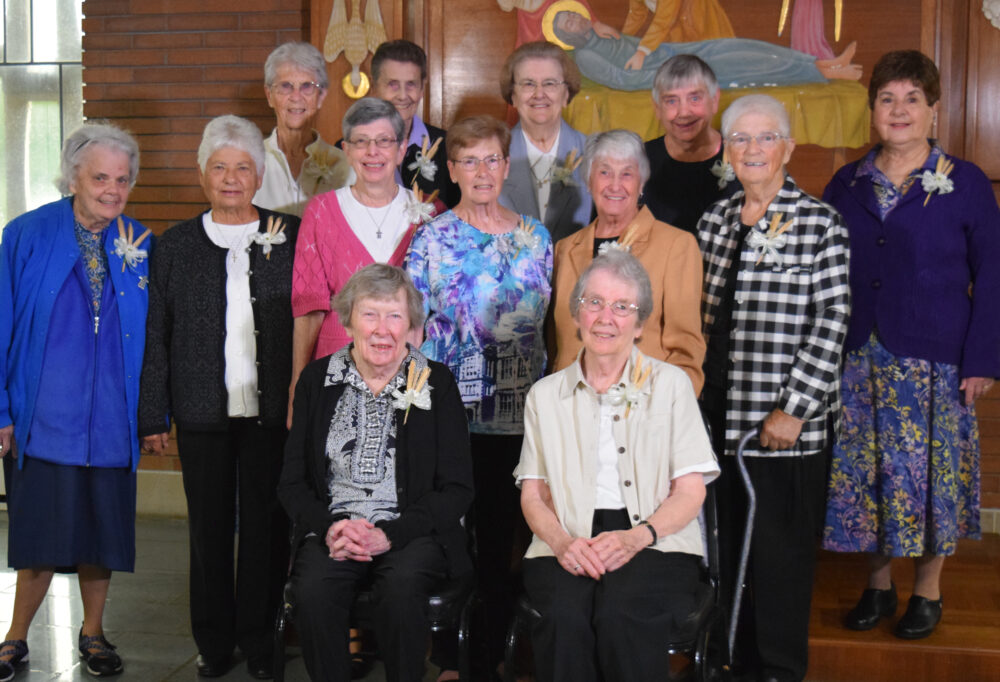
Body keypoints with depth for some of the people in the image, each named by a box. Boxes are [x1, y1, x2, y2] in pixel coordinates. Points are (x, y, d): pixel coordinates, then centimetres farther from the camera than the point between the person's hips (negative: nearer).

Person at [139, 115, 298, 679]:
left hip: (272, 410, -1)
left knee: (267, 526, 4)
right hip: (203, 411, 1)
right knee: (210, 527, 8)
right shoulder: (178, 243, 7)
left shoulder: (289, 236, 4)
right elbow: (157, 335, 6)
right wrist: (154, 415, 2)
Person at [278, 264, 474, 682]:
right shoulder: (316, 380, 8)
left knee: (402, 589, -32)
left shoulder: (437, 383, 2)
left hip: (412, 532, -1)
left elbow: (457, 488, -1)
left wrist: (390, 535, -14)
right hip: (331, 527, 1)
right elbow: (292, 481, 8)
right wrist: (329, 529, -12)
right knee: (313, 593, -29)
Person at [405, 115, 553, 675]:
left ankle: (496, 646, 23)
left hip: (522, 408, 2)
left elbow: (545, 319, 13)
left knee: (503, 527, 7)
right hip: (454, 411, -2)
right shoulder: (432, 239, 2)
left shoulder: (535, 236, 9)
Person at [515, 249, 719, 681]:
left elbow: (691, 491, 3)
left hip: (654, 543, -1)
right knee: (564, 619, -32)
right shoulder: (546, 395, 16)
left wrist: (638, 536, -15)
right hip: (568, 544, 1)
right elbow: (533, 494, 11)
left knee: (619, 617, -33)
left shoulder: (671, 385, 10)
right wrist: (562, 541, -11)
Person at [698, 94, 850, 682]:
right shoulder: (715, 221, 11)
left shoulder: (821, 224, -5)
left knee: (781, 546, 4)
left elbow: (832, 321, -10)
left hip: (787, 420, -5)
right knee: (724, 539, 12)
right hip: (719, 412, 5)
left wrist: (794, 408, -14)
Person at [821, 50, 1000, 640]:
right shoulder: (847, 185, 8)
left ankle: (928, 592, 21)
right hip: (858, 358, 3)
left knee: (930, 471, 3)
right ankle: (879, 584, 24)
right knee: (863, 469, 7)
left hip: (934, 360, -3)